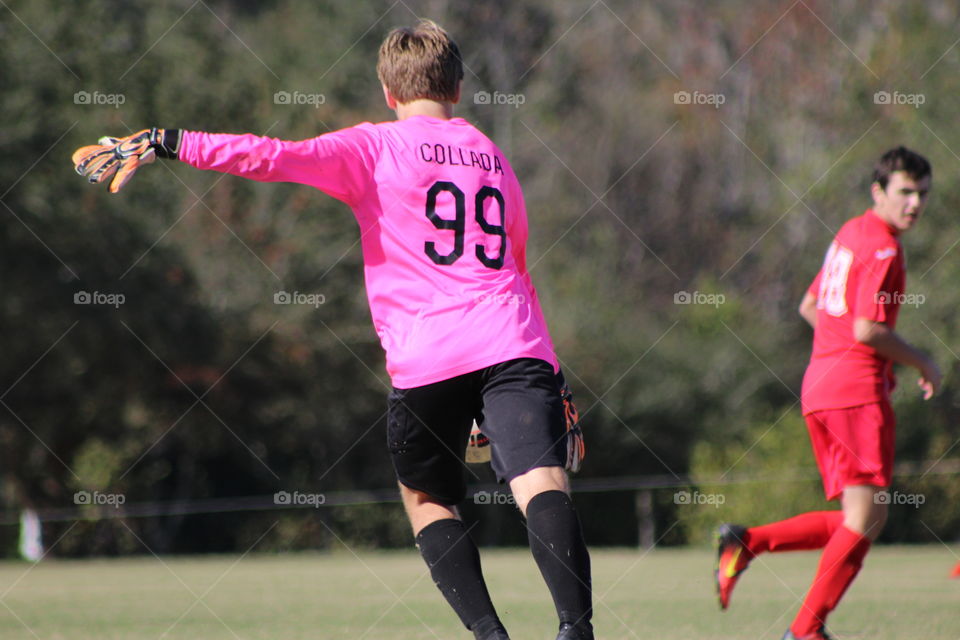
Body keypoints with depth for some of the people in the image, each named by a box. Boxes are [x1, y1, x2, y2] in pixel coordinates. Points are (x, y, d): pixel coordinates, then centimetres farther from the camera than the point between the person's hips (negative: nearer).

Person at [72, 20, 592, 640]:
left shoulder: (374, 147, 5)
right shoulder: (493, 155, 22)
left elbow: (280, 158, -9)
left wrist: (167, 142, -9)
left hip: (427, 357, -3)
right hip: (514, 344, 3)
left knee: (426, 495, 17)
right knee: (541, 482, -14)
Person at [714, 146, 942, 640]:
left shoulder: (850, 234, 18)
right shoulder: (882, 247, -11)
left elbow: (809, 307, 27)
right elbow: (867, 329, -19)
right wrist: (921, 363, -6)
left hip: (818, 386, 9)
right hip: (858, 389, -9)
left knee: (860, 521, 11)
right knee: (865, 517, -8)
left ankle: (747, 541, 0)